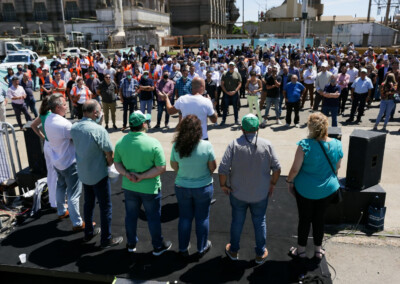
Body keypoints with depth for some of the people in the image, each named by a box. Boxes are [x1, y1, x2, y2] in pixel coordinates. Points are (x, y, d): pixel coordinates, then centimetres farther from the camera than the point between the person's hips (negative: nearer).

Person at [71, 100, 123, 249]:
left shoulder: (74, 128, -4)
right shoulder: (99, 130, -25)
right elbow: (110, 155, -20)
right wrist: (108, 164, 2)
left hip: (83, 173, 7)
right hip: (99, 175, -7)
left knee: (88, 203, 24)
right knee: (106, 207, 8)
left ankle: (89, 232, 40)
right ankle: (106, 239, 20)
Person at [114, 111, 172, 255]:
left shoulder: (120, 142, -8)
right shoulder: (153, 143, -22)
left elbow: (117, 163, -1)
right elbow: (161, 168, -22)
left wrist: (127, 174, -14)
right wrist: (142, 177, -20)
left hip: (129, 187, 4)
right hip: (149, 188, -4)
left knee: (131, 215, 22)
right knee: (153, 217, 15)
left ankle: (131, 244, 41)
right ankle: (158, 246, 32)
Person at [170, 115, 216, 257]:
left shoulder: (176, 146, -14)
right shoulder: (206, 146, -20)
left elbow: (174, 166, -1)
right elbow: (213, 167, -9)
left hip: (182, 187, 2)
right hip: (203, 187, -2)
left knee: (185, 218, 18)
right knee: (202, 218, 17)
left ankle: (183, 248, 33)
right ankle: (202, 247, 34)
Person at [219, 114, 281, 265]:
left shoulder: (234, 144, -17)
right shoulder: (266, 145, -12)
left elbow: (223, 169, -19)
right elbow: (277, 168, -7)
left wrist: (223, 185, -2)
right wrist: (272, 184, 9)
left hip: (238, 194, 0)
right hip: (261, 195, 1)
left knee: (237, 222, 18)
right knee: (260, 222, 18)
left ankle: (233, 251, 37)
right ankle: (261, 254, 34)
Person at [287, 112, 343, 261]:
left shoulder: (305, 145, -24)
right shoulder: (336, 145, -9)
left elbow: (295, 169, -18)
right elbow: (336, 168, 4)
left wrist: (289, 181, -1)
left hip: (305, 189, -3)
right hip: (328, 189, 3)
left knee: (304, 219, 14)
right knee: (319, 218, 20)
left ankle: (301, 249, 32)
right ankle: (318, 249, 36)